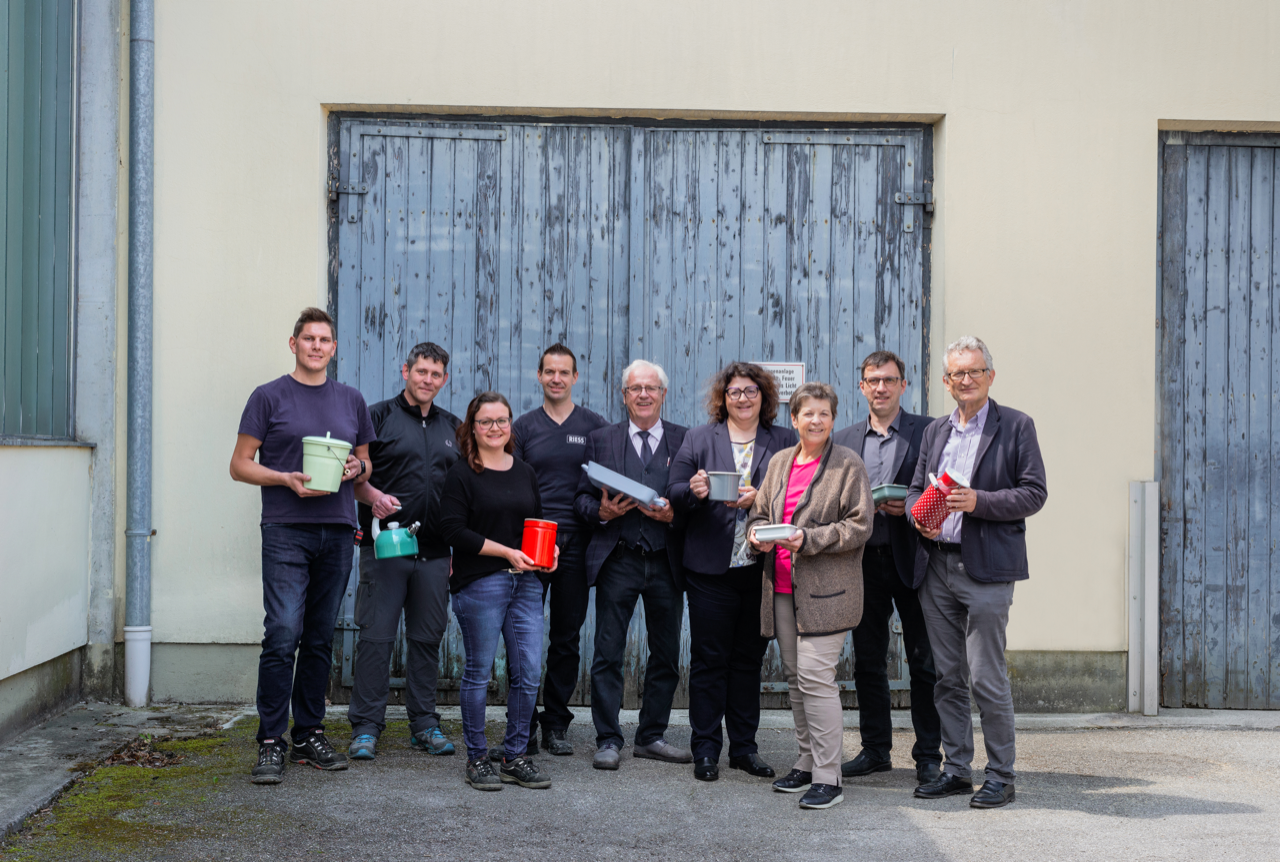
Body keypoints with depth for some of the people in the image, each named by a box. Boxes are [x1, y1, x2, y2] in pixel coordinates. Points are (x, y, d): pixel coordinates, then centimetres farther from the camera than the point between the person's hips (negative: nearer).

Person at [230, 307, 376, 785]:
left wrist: (357, 468, -1)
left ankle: (310, 735, 17)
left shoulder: (351, 400, 16)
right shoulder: (269, 397, 4)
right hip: (286, 532, -4)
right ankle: (271, 742, -4)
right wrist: (287, 479, -13)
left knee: (320, 639, 9)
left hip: (338, 531, 4)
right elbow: (240, 465, 2)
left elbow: (367, 462, 23)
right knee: (282, 636, -11)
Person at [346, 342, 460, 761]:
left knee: (427, 638, 8)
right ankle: (366, 726, 4)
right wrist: (373, 496, -21)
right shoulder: (378, 416, 2)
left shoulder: (453, 427, 16)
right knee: (376, 636, -4)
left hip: (435, 553, 4)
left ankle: (425, 723, 18)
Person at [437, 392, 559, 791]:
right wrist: (507, 552, -14)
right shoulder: (461, 473, -2)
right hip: (479, 584, -5)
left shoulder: (525, 472, 16)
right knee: (479, 672, 2)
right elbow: (454, 530, -11)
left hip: (525, 582, 5)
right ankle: (477, 759, 14)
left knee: (529, 672, 2)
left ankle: (515, 757, 14)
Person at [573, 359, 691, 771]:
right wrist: (601, 511, -12)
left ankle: (651, 736, 21)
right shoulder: (601, 439, 9)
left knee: (666, 655, 8)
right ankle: (608, 740, 7)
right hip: (617, 561, -1)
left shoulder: (686, 440, 7)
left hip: (666, 563, 1)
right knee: (608, 654, -2)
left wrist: (673, 514, -14)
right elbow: (582, 497, 8)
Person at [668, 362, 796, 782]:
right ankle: (705, 749, 9)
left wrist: (760, 498, -18)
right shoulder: (698, 439, 8)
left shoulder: (784, 442, 8)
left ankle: (744, 747, 19)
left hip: (761, 568, 1)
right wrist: (693, 491, -18)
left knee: (749, 659, 10)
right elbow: (674, 494, 2)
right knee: (709, 660, 2)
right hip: (711, 569, -1)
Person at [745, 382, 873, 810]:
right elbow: (759, 513, 21)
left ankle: (828, 777, -6)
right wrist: (758, 533, -3)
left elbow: (859, 526, -9)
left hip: (825, 590, -6)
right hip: (783, 587, 6)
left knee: (815, 676, -12)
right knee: (795, 677, 12)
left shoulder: (848, 465, -4)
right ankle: (807, 763, 23)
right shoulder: (780, 461, 14)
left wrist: (809, 539, -19)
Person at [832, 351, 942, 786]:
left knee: (923, 661, 0)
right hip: (864, 559, 4)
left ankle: (928, 755, 9)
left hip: (911, 558, -4)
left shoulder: (928, 431, 1)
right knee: (867, 659, 9)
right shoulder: (844, 440, 13)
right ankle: (875, 749, 20)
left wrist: (909, 507, -17)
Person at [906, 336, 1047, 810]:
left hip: (986, 568, -5)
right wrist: (920, 516, -4)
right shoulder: (935, 431, 16)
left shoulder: (1016, 426, 0)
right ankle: (956, 768, 20)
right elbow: (915, 488, 18)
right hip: (937, 567, 6)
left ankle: (1000, 776, 8)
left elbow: (1034, 493, -6)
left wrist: (978, 501, -18)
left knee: (987, 678, -5)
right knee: (948, 677, 10)